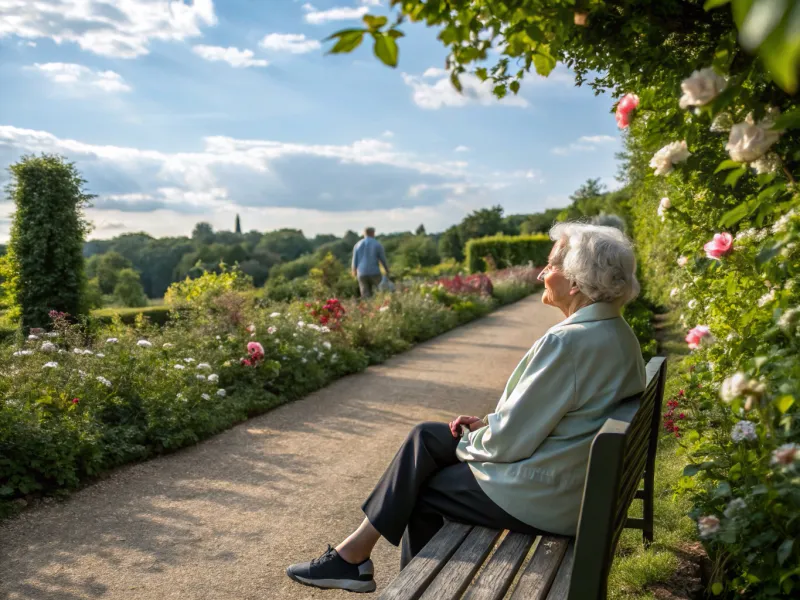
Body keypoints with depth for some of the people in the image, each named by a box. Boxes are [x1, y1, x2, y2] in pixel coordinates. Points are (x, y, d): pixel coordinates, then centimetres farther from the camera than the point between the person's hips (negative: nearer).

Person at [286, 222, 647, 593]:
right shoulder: (618, 333, 5)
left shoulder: (568, 341, -26)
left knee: (422, 490, 8)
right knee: (426, 437, 11)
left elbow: (510, 440, -23)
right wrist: (487, 424, 6)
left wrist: (468, 443, -3)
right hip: (572, 481, 9)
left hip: (536, 496, -9)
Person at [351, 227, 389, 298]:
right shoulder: (378, 244, -2)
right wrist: (387, 270, 16)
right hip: (374, 273, -2)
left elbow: (355, 261, 7)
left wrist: (354, 271, 27)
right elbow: (383, 259, 0)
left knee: (365, 296, 4)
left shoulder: (357, 245, 4)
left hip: (362, 274, 2)